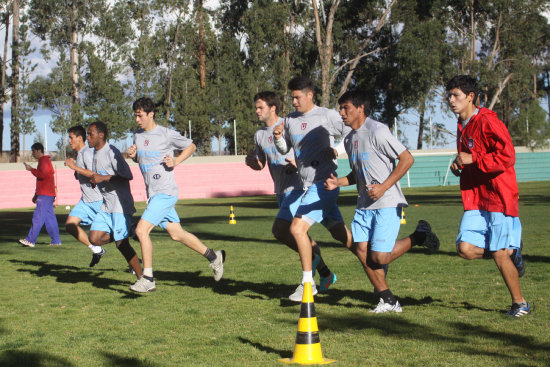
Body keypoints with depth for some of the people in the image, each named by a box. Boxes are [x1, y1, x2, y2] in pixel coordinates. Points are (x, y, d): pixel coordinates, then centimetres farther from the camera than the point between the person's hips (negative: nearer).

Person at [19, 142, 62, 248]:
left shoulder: (45, 161, -8)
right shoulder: (42, 161, 24)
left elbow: (42, 174, -23)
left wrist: (31, 169, -11)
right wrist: (36, 195, 25)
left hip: (45, 195, -10)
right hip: (44, 194, 10)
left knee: (38, 217, -11)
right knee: (50, 217, 8)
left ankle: (31, 240, -14)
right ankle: (56, 240, 7)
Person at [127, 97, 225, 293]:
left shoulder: (167, 134, -9)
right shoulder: (137, 135, 10)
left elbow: (191, 146, 5)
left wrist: (176, 161, -10)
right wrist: (132, 155, 2)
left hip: (165, 192, -8)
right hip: (153, 193, 8)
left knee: (141, 230, -17)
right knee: (176, 234, 14)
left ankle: (148, 279, -9)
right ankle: (213, 256, 30)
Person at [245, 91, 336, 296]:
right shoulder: (260, 135, 12)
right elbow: (260, 165, 21)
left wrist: (298, 163, -22)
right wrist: (252, 162, -1)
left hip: (296, 189, -8)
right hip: (281, 191, 8)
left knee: (279, 230, -19)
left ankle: (311, 257, 1)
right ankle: (325, 274, 22)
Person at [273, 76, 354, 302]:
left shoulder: (327, 116, -8)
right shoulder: (290, 120, 12)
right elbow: (285, 149, 20)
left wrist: (336, 151, -16)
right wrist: (278, 138, 1)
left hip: (323, 183, -7)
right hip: (307, 184, 7)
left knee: (297, 228, -16)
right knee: (339, 233, 14)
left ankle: (307, 283, -8)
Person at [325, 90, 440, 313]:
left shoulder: (377, 131, -13)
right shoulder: (349, 139, 13)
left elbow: (407, 159, -15)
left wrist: (384, 187, -19)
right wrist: (338, 183, 5)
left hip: (387, 203, -8)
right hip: (364, 204, 8)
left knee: (379, 257, -13)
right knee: (362, 251, -2)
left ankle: (419, 236, 12)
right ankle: (388, 301, 10)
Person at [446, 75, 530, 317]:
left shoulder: (487, 122, -13)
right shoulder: (462, 126, 14)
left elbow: (507, 157, -21)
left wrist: (472, 159, -19)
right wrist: (459, 166, 8)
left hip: (499, 196, -7)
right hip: (475, 199, 7)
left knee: (499, 254, -4)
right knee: (466, 249, -8)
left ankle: (520, 304, 14)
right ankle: (511, 253, 19)